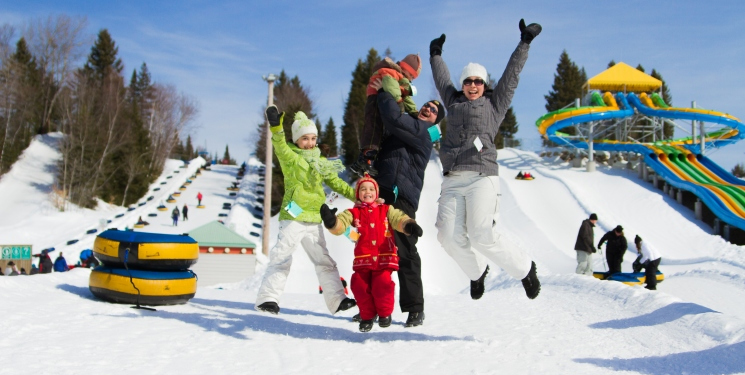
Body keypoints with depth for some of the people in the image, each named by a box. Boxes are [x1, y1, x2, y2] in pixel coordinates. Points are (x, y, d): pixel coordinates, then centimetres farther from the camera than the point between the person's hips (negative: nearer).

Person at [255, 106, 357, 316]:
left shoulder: (321, 163, 17)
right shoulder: (289, 156, -1)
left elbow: (336, 183, 20)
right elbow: (280, 146, -22)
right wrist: (276, 127, -42)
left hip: (314, 220, 6)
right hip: (293, 217, -6)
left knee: (324, 261, 10)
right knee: (282, 257, -9)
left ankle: (337, 300, 16)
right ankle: (268, 298, -5)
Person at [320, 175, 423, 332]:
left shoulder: (386, 210, 12)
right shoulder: (353, 212, 9)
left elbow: (399, 218, -1)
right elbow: (340, 224, -5)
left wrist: (409, 225, -25)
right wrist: (331, 221, -30)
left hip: (384, 258, -1)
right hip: (362, 259, 1)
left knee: (382, 284, -17)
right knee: (359, 285, -7)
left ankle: (385, 313, 9)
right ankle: (367, 316, 18)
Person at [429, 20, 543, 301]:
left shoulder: (494, 104, 17)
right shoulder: (454, 103, 25)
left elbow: (511, 74, 17)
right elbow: (442, 79, 41)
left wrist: (524, 43, 18)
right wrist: (436, 54, 52)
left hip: (482, 176, -4)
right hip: (452, 180, 4)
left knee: (481, 235, -17)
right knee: (450, 236, -10)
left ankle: (524, 268, 5)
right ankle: (477, 272, 17)